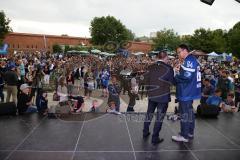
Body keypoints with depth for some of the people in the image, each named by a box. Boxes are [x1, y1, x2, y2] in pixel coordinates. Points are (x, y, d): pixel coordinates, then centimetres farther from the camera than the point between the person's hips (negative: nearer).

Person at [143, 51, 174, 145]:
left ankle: (145, 133, 33)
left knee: (149, 114, 21)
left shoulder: (151, 67, -1)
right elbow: (172, 82, -7)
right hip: (163, 96, -5)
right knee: (159, 117, 6)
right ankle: (155, 139, 12)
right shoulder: (168, 68, -14)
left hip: (151, 95, 5)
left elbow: (146, 79, 4)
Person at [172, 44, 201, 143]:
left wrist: (176, 76, -11)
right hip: (191, 91, 10)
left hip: (186, 93, -10)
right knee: (189, 112, 19)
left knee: (184, 114, -1)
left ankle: (184, 136, 10)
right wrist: (179, 72, 3)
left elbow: (187, 76, -26)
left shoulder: (189, 61, -18)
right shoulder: (193, 60, 14)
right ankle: (190, 132, 32)